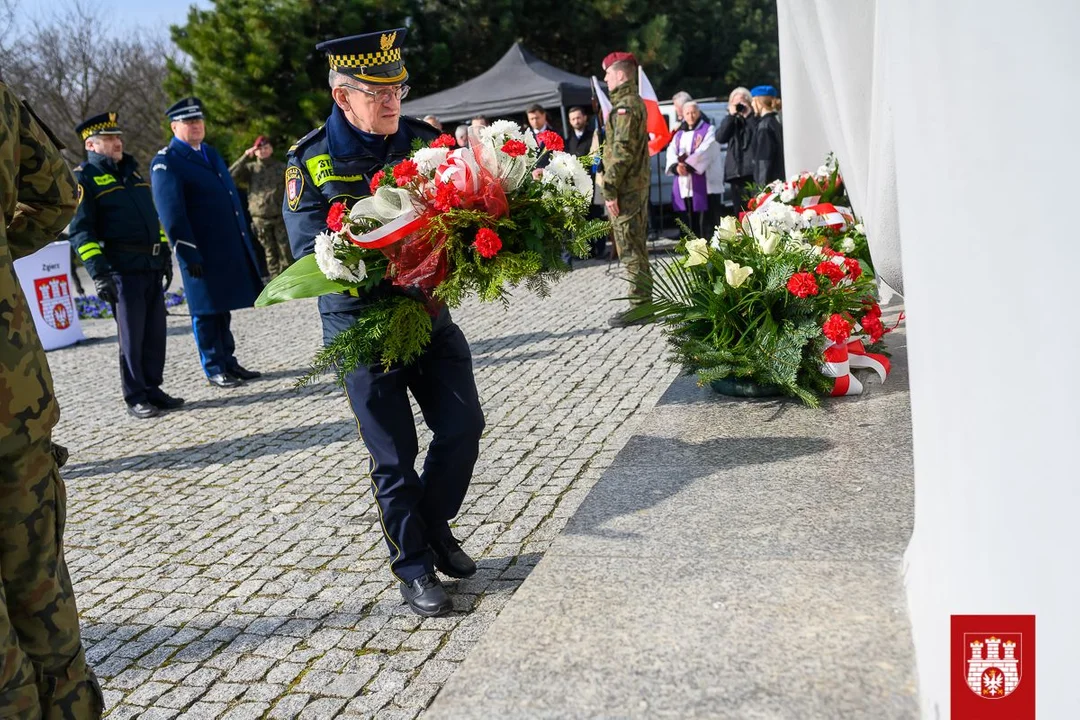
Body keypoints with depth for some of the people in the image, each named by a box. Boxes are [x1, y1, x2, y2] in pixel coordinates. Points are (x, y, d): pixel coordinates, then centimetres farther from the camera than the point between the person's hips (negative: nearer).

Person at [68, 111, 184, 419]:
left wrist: (165, 255, 21)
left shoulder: (131, 171, 20)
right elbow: (79, 231, -9)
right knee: (132, 336, -2)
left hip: (152, 266, 7)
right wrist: (98, 271, -17)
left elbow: (153, 216, 26)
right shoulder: (84, 178, -3)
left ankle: (153, 390, 18)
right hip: (122, 269, -7)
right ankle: (135, 398, 7)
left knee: (155, 333, 8)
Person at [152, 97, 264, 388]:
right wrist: (188, 253, -17)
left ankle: (228, 361, 23)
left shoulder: (211, 153, 18)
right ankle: (214, 368, 12)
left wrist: (244, 237, 16)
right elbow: (171, 213, -13)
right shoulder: (166, 162, -7)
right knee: (206, 311, 3)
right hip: (201, 253, -7)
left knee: (223, 307, 15)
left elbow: (231, 195, 21)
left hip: (230, 248, 7)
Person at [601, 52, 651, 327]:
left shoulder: (625, 105, -14)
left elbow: (622, 151, -22)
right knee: (637, 247, 14)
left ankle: (639, 307, -2)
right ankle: (642, 303, 21)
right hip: (638, 185, 10)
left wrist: (610, 190, -21)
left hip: (626, 189, -10)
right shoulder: (635, 102, 18)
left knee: (630, 249, -6)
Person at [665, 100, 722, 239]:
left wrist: (688, 166, -23)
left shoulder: (708, 130, 5)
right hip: (684, 185, 5)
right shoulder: (679, 134, 21)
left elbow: (704, 152, -11)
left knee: (705, 222, -9)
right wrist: (676, 167, -17)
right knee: (688, 222, 7)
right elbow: (671, 153, 5)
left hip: (705, 184, -5)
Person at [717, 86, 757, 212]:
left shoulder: (755, 118, 9)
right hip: (735, 171, 4)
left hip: (752, 170, -4)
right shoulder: (730, 120, 20)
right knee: (740, 211, 2)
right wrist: (731, 115, 0)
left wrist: (748, 115, -8)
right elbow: (720, 138, 2)